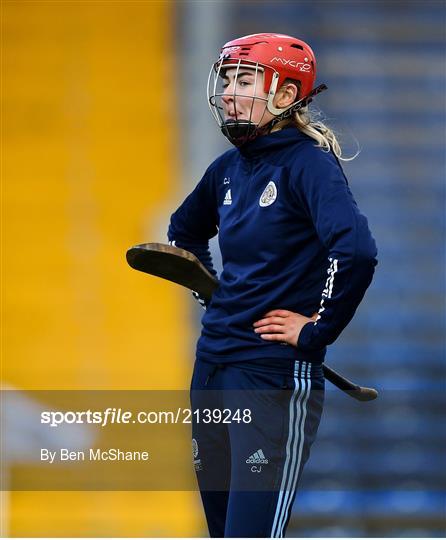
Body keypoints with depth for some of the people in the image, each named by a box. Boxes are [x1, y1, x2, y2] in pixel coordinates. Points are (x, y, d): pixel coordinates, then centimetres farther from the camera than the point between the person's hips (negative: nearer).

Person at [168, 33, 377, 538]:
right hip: (212, 364, 8)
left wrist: (316, 332, -20)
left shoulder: (308, 163, -12)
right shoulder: (228, 168, 10)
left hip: (276, 377, -8)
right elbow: (184, 229, 32)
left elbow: (355, 250, -29)